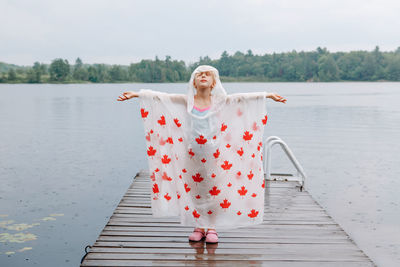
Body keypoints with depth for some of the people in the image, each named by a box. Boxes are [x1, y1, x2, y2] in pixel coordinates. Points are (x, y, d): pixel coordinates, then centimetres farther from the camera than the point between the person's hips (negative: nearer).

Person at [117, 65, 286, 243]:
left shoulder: (219, 101, 1)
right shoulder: (186, 101, 2)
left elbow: (243, 98, -3)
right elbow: (160, 97, 1)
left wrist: (268, 95, -8)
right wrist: (136, 94, -2)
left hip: (214, 155, 0)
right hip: (192, 155, 1)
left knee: (214, 191, 5)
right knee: (194, 191, 8)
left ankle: (211, 228, 20)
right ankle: (199, 226, 23)